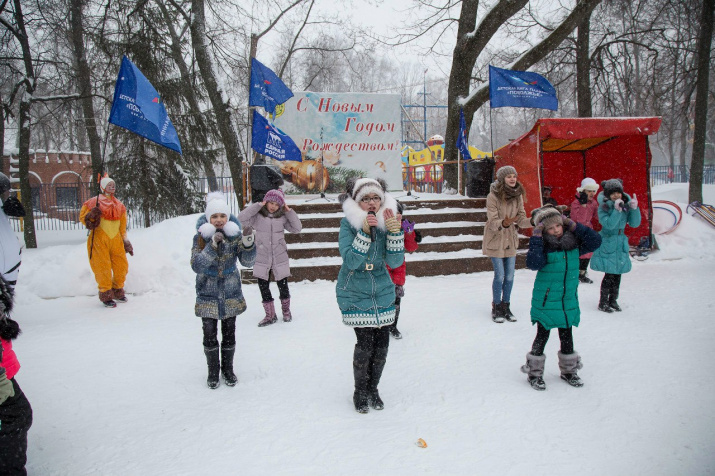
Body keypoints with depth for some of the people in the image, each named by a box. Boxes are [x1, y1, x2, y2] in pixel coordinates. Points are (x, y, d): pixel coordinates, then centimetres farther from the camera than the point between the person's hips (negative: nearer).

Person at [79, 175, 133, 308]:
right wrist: (90, 217, -21)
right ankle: (106, 295, 10)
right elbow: (82, 216, 1)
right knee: (103, 268, -3)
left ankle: (118, 291, 24)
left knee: (122, 266, 5)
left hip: (115, 240, 5)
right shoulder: (94, 202, 0)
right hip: (99, 239, -5)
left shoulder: (119, 205, 15)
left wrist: (125, 240, 18)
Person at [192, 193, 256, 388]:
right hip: (208, 294, -1)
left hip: (230, 293, 1)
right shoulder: (201, 237, -10)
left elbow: (247, 262, -9)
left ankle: (228, 369, 28)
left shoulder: (235, 235, -6)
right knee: (210, 335, 3)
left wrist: (248, 244, -29)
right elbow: (196, 265, -19)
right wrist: (212, 245, -31)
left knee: (229, 334, 9)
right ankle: (213, 371, 22)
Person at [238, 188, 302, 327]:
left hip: (280, 257, 0)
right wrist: (257, 206, -17)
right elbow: (241, 219, -17)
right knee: (263, 287, 5)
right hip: (262, 258, 0)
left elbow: (297, 228, 0)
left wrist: (289, 211, -8)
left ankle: (286, 310, 31)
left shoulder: (282, 217, 0)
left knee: (282, 285, 5)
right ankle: (270, 315, 21)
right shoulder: (258, 216, -4)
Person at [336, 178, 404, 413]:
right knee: (365, 343, -9)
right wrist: (364, 231, -32)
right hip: (355, 294, -4)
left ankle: (373, 389, 29)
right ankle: (360, 392, 16)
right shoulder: (348, 223, -13)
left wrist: (395, 232, -22)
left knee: (382, 343, 5)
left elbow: (395, 262, -8)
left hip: (382, 292, 4)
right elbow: (351, 261, -22)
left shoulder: (387, 220, -3)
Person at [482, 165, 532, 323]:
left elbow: (521, 220, -1)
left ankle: (505, 307, 24)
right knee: (500, 276, -2)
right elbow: (493, 222, -20)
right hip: (495, 240, -5)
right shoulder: (493, 196, -17)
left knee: (510, 276, 8)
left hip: (511, 240, 5)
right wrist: (503, 223, -40)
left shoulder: (517, 196, -1)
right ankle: (496, 308, 15)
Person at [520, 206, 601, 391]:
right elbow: (533, 263, -31)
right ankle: (534, 372, 18)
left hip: (568, 300, 5)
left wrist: (573, 226, -8)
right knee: (542, 336, 4)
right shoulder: (543, 246, -16)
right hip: (545, 301, -5)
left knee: (567, 336, 17)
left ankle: (568, 370, 35)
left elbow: (594, 241, -4)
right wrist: (536, 238, -30)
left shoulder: (573, 244, 0)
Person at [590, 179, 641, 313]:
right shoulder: (603, 207, -10)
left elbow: (635, 224, 0)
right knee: (610, 274, -7)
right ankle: (603, 303, 4)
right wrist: (617, 210, -32)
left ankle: (613, 300, 23)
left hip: (621, 244, 5)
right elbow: (609, 224, -24)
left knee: (617, 274, 8)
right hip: (607, 244, -5)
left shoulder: (626, 205, 4)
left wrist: (634, 209, -13)